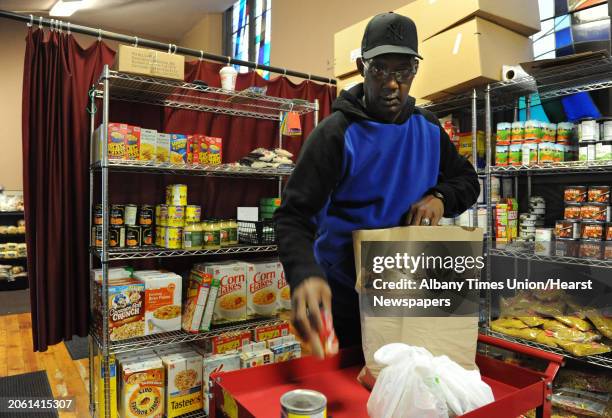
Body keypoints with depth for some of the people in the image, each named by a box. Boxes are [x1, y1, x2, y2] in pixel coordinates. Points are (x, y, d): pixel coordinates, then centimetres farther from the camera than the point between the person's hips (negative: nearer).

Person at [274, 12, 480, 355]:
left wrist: (440, 197, -13)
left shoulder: (429, 128, 2)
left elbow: (468, 180, 12)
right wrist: (305, 275, -42)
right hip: (342, 298, -4)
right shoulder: (337, 133, -15)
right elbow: (295, 216, -22)